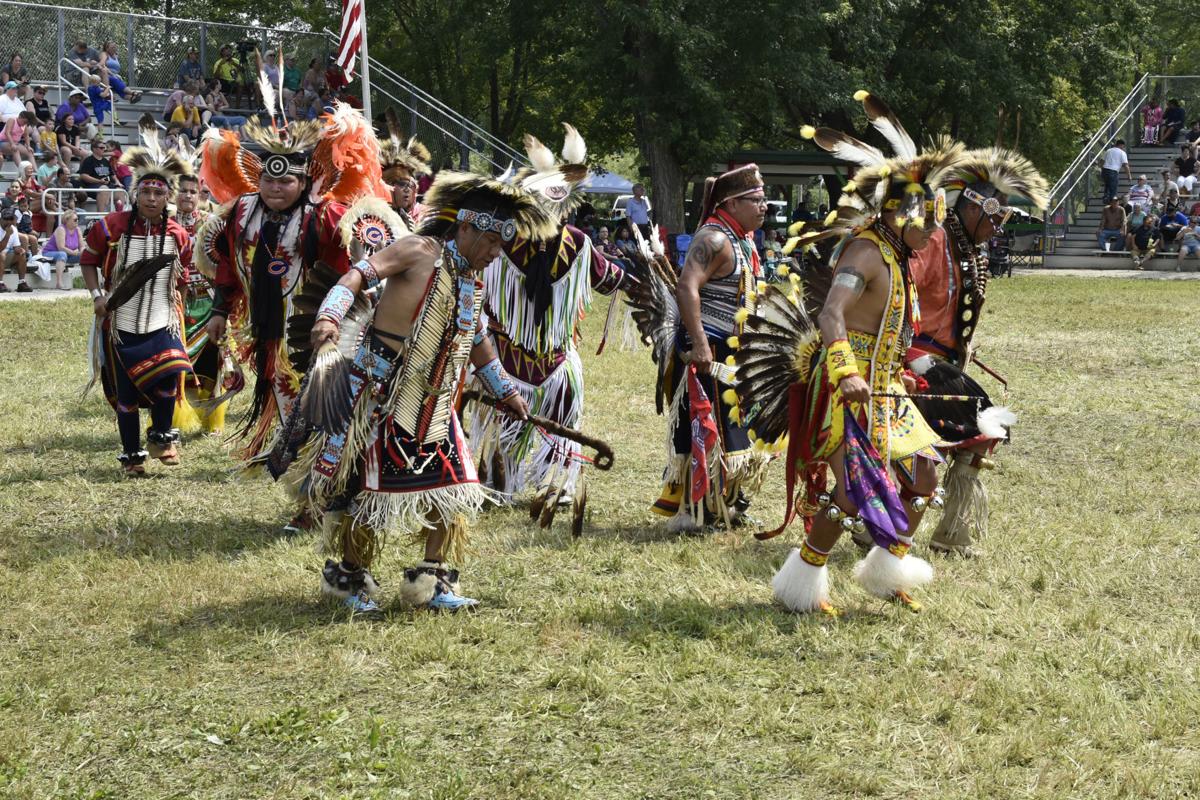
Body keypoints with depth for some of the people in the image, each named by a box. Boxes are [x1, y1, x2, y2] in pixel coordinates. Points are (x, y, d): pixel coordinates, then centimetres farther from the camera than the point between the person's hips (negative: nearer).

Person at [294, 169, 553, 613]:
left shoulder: (471, 285, 13)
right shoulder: (421, 252, -11)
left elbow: (478, 344, 27)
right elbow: (359, 275, -21)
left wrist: (506, 392, 34)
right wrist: (330, 315, -37)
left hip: (434, 405, 7)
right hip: (380, 398, -7)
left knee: (452, 491, 2)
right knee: (365, 488, 1)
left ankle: (431, 582, 11)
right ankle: (349, 576, 19)